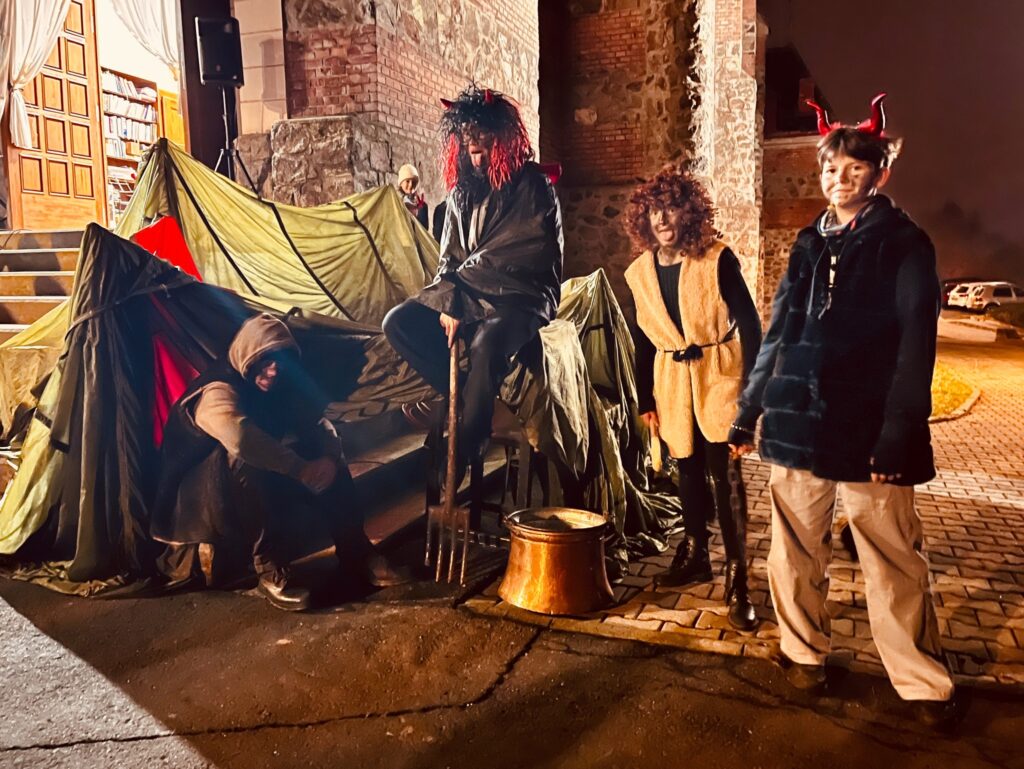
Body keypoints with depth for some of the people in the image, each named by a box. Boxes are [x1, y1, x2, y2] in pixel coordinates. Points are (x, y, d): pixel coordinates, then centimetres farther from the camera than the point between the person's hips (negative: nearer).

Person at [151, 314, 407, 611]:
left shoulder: (277, 386, -3)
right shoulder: (218, 392, -27)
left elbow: (317, 425, -2)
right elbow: (241, 439, -47)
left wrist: (330, 458, -25)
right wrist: (301, 469, -39)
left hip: (261, 485, 7)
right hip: (200, 497, -7)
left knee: (324, 459, -13)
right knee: (248, 459, -38)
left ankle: (356, 552, -7)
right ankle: (270, 570, -30)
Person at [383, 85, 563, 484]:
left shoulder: (533, 187, -6)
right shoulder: (462, 191, 12)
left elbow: (514, 259, -14)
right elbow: (449, 260, 9)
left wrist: (459, 283, -10)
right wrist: (449, 302, -10)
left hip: (520, 300, -6)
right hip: (468, 299, 6)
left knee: (486, 345, -38)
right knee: (397, 323, -15)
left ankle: (461, 457, -26)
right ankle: (461, 396, -8)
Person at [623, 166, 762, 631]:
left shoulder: (717, 259, -11)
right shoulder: (640, 273, 2)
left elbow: (749, 323, -11)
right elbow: (643, 341, 8)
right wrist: (645, 401, 7)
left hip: (719, 375, -4)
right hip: (671, 380, 5)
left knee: (724, 475, -7)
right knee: (689, 471, 14)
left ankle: (737, 580, 0)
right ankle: (694, 555, 30)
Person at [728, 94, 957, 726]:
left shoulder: (904, 244, 0)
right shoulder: (810, 243, 13)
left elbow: (916, 344, -7)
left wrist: (897, 434, -15)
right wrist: (750, 409, 11)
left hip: (868, 429, -4)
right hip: (798, 421, 4)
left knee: (895, 563, 3)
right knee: (795, 550, 11)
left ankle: (924, 683, 20)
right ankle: (805, 653, 29)